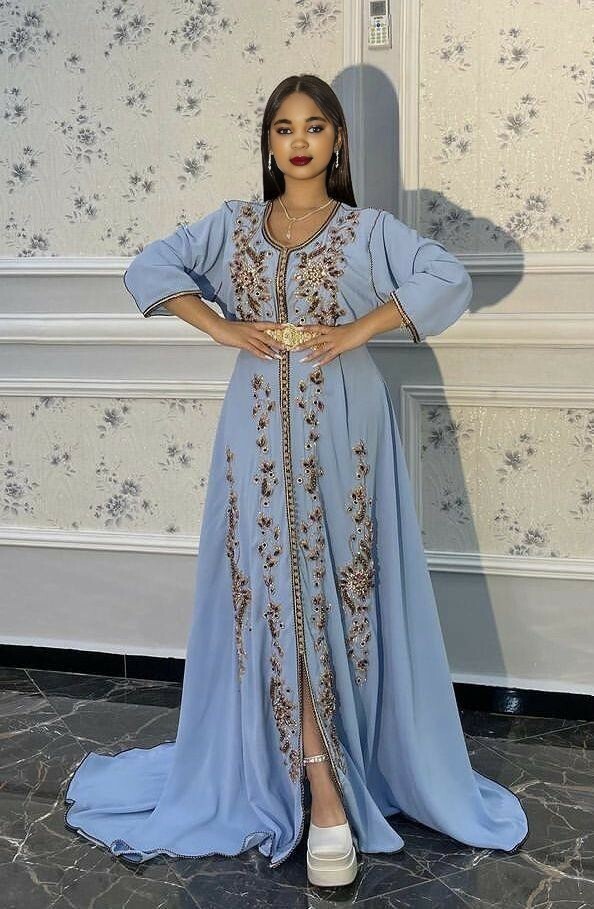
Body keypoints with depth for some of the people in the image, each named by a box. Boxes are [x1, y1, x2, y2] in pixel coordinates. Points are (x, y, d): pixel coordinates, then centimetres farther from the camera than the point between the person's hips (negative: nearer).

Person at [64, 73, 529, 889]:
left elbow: (450, 279, -9)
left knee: (336, 587, 1)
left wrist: (359, 330, -16)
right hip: (261, 425, 2)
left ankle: (320, 776, 17)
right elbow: (149, 267, 7)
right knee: (274, 591, -2)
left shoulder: (368, 229, 3)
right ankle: (325, 792, 5)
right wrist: (219, 326, -6)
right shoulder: (234, 225, 10)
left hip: (342, 424, -2)